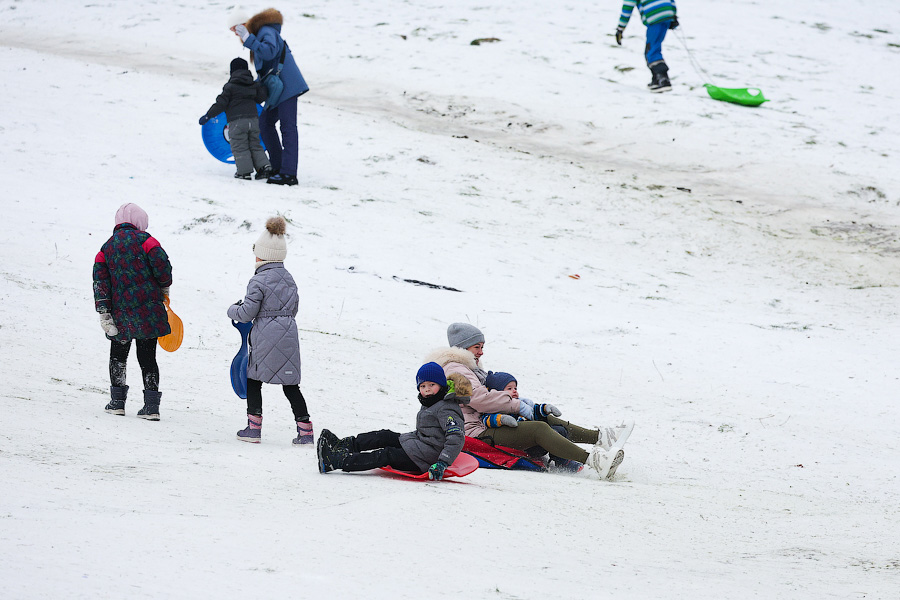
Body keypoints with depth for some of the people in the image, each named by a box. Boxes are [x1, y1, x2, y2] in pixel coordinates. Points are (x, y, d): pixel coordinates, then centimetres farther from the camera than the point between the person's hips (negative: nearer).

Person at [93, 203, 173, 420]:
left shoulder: (107, 247, 10)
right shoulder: (144, 239, -3)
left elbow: (100, 280, 2)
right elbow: (162, 264, -13)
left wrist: (103, 313, -1)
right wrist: (164, 288, 8)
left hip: (121, 313, 2)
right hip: (149, 311, -2)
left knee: (118, 355, 19)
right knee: (147, 357, 5)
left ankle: (117, 401, 14)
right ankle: (151, 405, -1)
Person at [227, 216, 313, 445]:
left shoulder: (259, 281, -12)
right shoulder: (288, 278, 10)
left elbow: (247, 313, -14)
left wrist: (233, 310, 7)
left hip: (266, 338, -6)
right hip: (289, 335, 6)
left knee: (253, 379, 9)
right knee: (290, 385, 9)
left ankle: (254, 426, 7)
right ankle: (305, 429, 4)